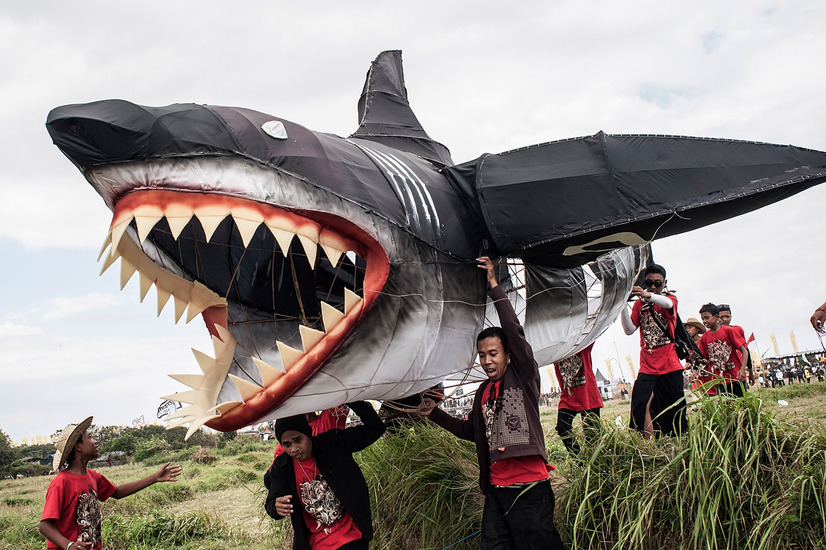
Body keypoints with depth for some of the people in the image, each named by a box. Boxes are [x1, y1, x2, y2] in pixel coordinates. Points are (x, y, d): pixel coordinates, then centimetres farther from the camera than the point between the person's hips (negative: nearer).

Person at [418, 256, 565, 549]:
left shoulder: (523, 376, 0)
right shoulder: (483, 392, 18)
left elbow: (514, 332, -14)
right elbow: (472, 430, 28)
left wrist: (494, 287, -14)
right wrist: (435, 413, 21)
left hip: (529, 487, -7)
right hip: (495, 488, 7)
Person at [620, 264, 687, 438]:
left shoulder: (670, 298, 5)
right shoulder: (639, 304, 11)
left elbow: (667, 303, -22)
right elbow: (629, 330, -2)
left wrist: (648, 296, -43)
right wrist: (623, 305, -16)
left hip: (670, 365, -1)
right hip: (647, 366, 1)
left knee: (675, 408, 1)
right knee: (641, 404, -14)